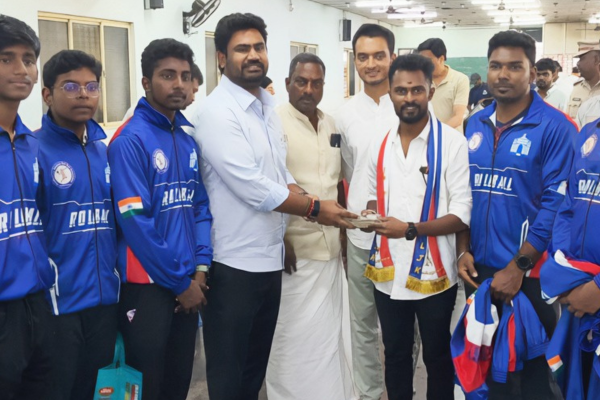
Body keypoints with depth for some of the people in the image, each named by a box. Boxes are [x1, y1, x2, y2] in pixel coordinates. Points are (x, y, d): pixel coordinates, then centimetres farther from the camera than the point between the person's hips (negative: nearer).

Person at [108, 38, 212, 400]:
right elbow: (135, 222, -19)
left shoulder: (189, 140, 8)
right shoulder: (130, 140, -14)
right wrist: (181, 281, -13)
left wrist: (200, 268, -2)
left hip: (188, 283, 7)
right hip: (147, 284, -6)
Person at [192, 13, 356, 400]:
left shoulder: (268, 106, 10)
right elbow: (254, 188, -23)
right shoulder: (218, 112, -17)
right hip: (234, 263, -8)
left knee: (258, 362, 21)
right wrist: (315, 209, -13)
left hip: (270, 257, 8)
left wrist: (314, 202, -3)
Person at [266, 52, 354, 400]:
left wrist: (344, 232, 14)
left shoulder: (332, 125, 10)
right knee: (294, 338, 4)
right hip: (293, 250, -6)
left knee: (329, 334, 15)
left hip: (331, 248, 6)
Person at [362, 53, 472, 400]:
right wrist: (372, 213, -4)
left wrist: (410, 229, -22)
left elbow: (463, 214, -14)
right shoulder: (381, 146, 6)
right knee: (395, 355, 20)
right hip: (388, 273, 5)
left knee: (437, 356, 15)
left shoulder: (453, 143, -11)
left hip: (432, 273, -4)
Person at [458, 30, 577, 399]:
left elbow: (556, 204, -15)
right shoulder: (475, 125, 6)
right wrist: (463, 251, 1)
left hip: (529, 273, -5)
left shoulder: (555, 127, -11)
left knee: (532, 369, 11)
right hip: (479, 269, 5)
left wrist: (518, 266, -17)